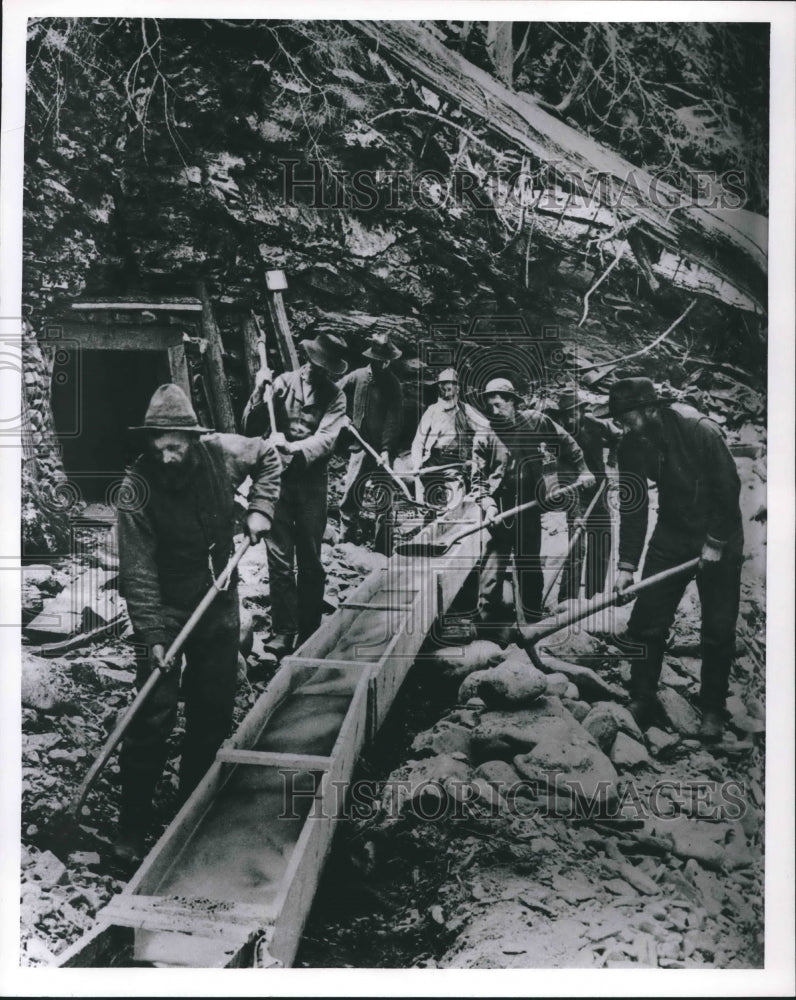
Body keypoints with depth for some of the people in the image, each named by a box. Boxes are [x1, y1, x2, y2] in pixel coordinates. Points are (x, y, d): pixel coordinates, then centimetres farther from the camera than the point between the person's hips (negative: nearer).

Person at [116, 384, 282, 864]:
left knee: (215, 711, 12)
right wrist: (151, 635, -25)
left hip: (220, 603, 4)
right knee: (153, 716, -7)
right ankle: (133, 828, 7)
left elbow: (269, 457, 10)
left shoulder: (222, 452, -12)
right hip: (165, 608, -4)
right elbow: (138, 570, -20)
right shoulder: (138, 486, -22)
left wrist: (260, 509, -4)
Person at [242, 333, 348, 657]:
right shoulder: (284, 382, 3)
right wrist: (260, 393, -16)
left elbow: (326, 439, -12)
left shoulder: (335, 397, 3)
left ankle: (309, 631, 18)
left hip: (312, 479, 0)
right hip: (277, 476, 0)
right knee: (279, 559, -2)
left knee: (310, 560, 6)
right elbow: (251, 427, 1)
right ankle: (283, 632, 4)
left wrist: (293, 449, -28)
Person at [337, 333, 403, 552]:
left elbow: (393, 420, -13)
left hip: (382, 450, -3)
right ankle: (348, 543, 18)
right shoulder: (357, 377, 2)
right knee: (348, 498, 4)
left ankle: (383, 553, 8)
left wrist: (386, 449, -22)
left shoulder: (393, 386, -6)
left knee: (384, 501, 0)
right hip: (359, 446, 3)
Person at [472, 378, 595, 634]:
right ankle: (487, 628, 1)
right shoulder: (484, 437, -2)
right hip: (499, 513, -1)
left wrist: (582, 469, 8)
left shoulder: (536, 421, 0)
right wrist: (487, 504, -17)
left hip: (530, 510, 2)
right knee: (492, 571, -7)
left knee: (530, 569, 14)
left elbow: (565, 443, 13)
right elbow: (478, 478, -3)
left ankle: (534, 621, 29)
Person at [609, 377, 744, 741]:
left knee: (719, 629, 1)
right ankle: (641, 701, 15)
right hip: (671, 536, 4)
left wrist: (716, 543, -15)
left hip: (719, 538, -4)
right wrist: (627, 565, -12)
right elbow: (633, 506, -7)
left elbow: (729, 488, -16)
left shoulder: (701, 431, -23)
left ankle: (713, 711, 17)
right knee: (646, 621, 1)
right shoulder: (631, 446, -9)